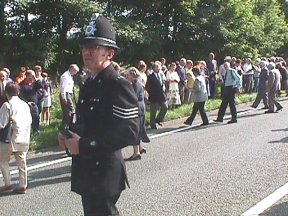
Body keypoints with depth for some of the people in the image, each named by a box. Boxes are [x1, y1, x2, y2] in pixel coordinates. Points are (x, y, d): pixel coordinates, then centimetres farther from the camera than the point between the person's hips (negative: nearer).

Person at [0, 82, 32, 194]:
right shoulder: (25, 104, 6)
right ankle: (23, 186, 15)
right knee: (21, 162, 12)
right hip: (24, 138, 5)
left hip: (11, 138, -5)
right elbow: (30, 120, 11)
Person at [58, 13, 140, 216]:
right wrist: (70, 135, 2)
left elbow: (130, 133, -26)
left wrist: (83, 145, -23)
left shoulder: (119, 85, -18)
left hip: (105, 174, -9)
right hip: (87, 171, 9)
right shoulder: (89, 84, 11)